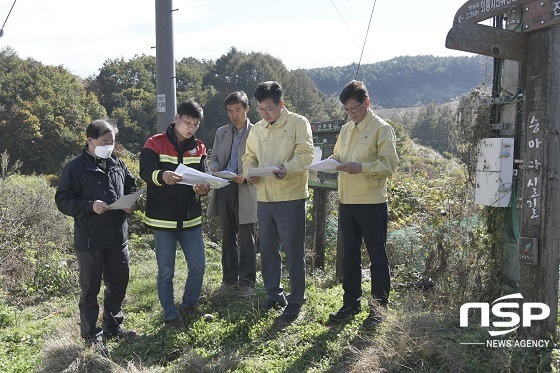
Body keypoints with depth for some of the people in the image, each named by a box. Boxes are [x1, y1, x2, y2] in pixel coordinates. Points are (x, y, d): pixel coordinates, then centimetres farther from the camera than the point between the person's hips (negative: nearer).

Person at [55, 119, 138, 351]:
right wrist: (90, 206, -25)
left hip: (118, 237, 6)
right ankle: (91, 335, 20)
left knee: (118, 284, 15)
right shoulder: (75, 168, -10)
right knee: (90, 288, 6)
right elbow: (63, 201, -11)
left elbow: (130, 186, 20)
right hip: (90, 241, -6)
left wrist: (131, 202, -1)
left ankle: (113, 326, 32)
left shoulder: (117, 164, 7)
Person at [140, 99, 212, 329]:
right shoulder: (155, 144, -6)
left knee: (198, 266, 9)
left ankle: (190, 305, 32)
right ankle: (170, 315, 22)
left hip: (190, 219, 4)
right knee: (166, 271, 6)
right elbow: (145, 171, -21)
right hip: (163, 219, -4)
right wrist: (162, 176, -43)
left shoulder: (199, 148, 8)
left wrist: (203, 188, -25)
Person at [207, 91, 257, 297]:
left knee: (246, 239, 2)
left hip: (245, 191, -5)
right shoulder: (221, 132, 14)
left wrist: (246, 177, -21)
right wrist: (214, 168, -5)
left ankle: (246, 281, 12)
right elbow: (214, 157, 18)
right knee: (228, 237, 13)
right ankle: (229, 278, 24)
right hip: (223, 189, 5)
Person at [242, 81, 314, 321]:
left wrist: (288, 168, -30)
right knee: (267, 250, 15)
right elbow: (249, 156, 19)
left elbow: (306, 154, -13)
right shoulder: (257, 129, 13)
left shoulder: (298, 123, -4)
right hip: (263, 198, 6)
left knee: (294, 252, 2)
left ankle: (296, 300, 15)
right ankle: (274, 295, 31)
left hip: (291, 197, -6)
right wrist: (250, 171, -3)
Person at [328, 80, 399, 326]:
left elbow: (390, 165, -12)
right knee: (350, 255, 13)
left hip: (372, 202, -7)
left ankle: (378, 307, 14)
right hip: (347, 201, 7)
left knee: (377, 255, 3)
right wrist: (334, 161, 1)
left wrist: (361, 167, -23)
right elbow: (337, 155, 24)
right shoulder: (346, 130, 15)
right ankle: (351, 303, 25)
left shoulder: (381, 128, -6)